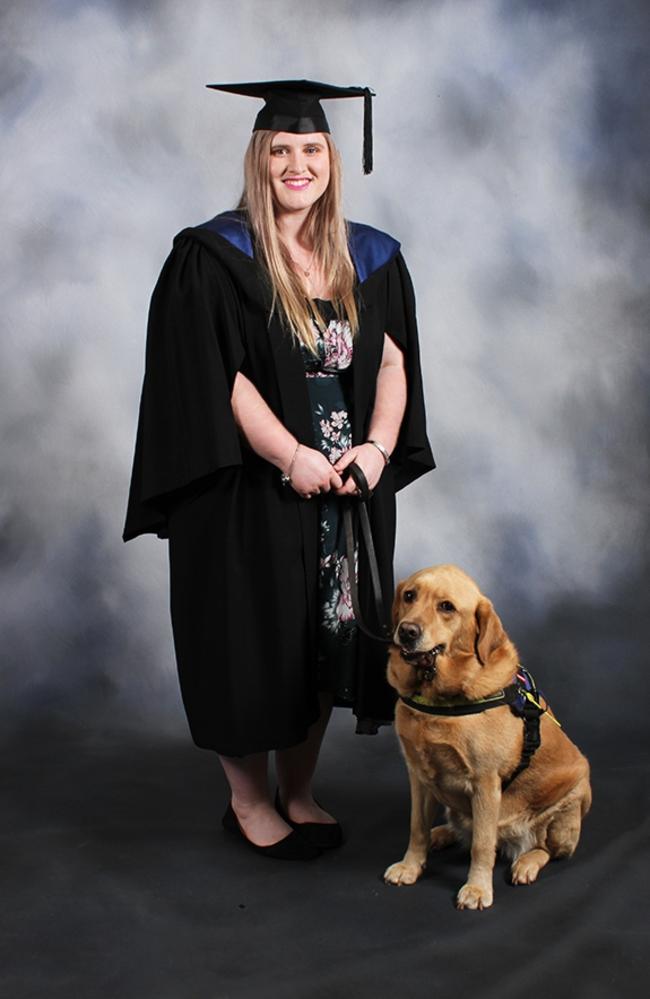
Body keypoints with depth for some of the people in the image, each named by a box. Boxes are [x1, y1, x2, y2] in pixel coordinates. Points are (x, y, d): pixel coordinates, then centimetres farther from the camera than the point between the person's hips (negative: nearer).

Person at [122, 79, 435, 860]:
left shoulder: (370, 258, 8)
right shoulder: (211, 257, -8)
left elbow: (392, 362, 6)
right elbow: (214, 379, -14)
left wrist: (375, 448, -10)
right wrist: (293, 459, -19)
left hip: (346, 487, 5)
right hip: (249, 493, -4)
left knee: (326, 638, 12)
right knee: (252, 642, 5)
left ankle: (298, 792, 29)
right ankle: (249, 801, 25)